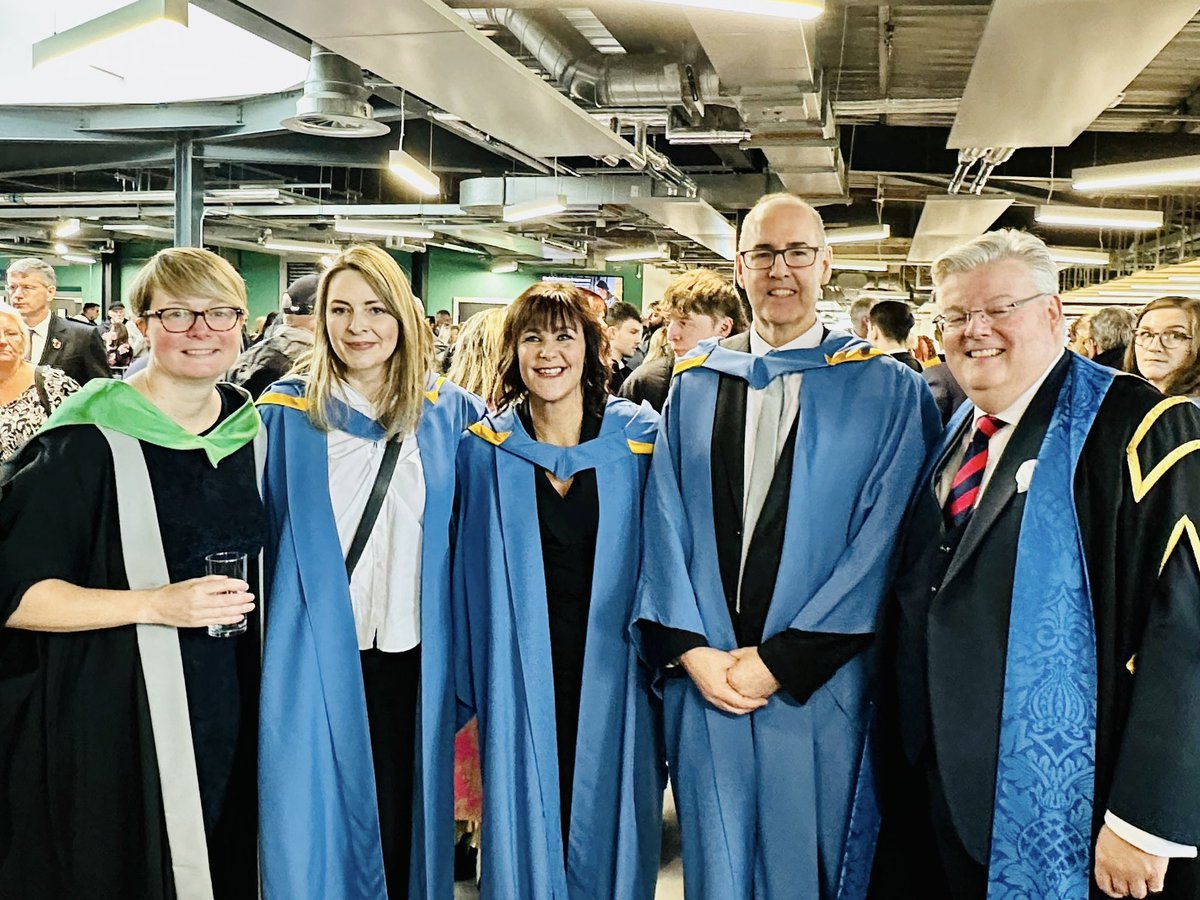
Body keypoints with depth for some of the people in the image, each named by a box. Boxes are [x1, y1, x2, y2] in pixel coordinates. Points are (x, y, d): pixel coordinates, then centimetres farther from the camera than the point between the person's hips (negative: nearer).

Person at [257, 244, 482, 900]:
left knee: (402, 827, 11)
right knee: (313, 837, 5)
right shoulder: (285, 413, 0)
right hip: (315, 659, -1)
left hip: (413, 658, 2)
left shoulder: (449, 413, 3)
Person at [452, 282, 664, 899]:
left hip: (613, 671, 0)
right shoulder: (486, 448, 0)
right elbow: (471, 572, 3)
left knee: (608, 820, 9)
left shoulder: (640, 438, -2)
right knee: (527, 826, 8)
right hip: (522, 678, 1)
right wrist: (471, 682, 1)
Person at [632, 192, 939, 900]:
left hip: (819, 688, -2)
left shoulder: (889, 391, -3)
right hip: (705, 682, 3)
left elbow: (884, 543, -9)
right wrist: (691, 648, -8)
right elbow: (666, 523, 4)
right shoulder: (696, 385, 8)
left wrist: (780, 661, -12)